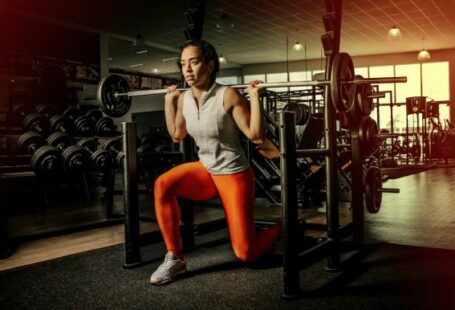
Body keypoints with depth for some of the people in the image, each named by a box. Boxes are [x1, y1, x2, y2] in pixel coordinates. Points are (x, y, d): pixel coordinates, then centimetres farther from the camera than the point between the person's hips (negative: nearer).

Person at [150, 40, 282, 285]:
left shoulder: (228, 95, -20)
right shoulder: (184, 99, -2)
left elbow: (257, 136, -21)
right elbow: (176, 136, 14)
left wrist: (254, 97, -27)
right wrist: (169, 101, 9)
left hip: (234, 175, -5)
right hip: (205, 170, 6)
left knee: (246, 254, -5)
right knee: (162, 185, -24)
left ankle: (282, 228, 29)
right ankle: (175, 258, -11)